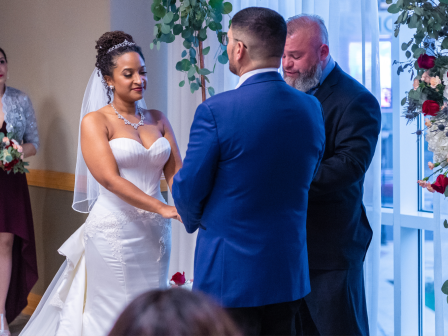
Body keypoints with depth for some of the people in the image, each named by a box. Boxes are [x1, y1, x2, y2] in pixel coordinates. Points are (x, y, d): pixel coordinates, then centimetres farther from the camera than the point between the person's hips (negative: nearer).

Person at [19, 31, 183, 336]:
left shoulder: (157, 120, 10)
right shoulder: (95, 121, -5)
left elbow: (175, 172, 2)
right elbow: (110, 179, -16)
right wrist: (162, 208, -25)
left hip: (154, 233, 5)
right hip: (113, 233, -5)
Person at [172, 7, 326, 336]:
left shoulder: (215, 111, -17)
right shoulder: (312, 108, 0)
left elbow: (189, 189, -9)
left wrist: (195, 221, 12)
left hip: (230, 274, -5)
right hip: (289, 272, 6)